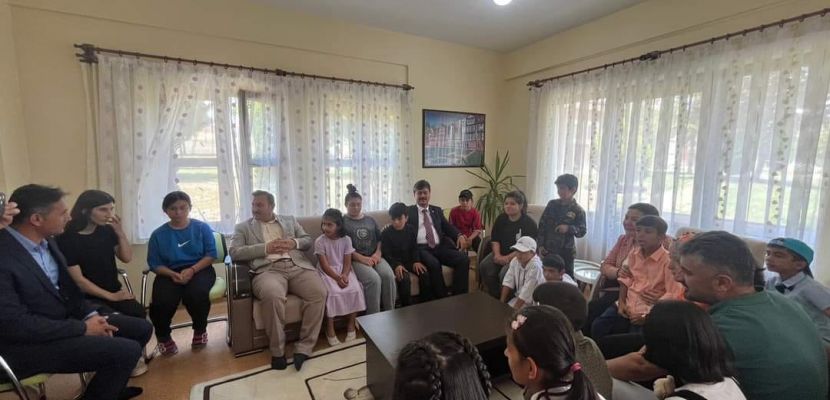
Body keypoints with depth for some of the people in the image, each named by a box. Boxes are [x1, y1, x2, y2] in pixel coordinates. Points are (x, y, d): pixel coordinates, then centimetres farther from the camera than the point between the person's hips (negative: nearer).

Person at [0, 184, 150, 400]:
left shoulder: (46, 241, 2)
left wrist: (90, 315, -4)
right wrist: (82, 328, -18)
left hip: (64, 318, 9)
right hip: (29, 344, -8)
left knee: (141, 329, 8)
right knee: (127, 350, -21)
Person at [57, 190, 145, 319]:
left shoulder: (107, 230, 4)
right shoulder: (66, 239, -10)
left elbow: (126, 258, 4)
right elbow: (78, 280, -11)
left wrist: (120, 232, -9)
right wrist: (110, 296, -12)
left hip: (115, 291, 4)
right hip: (88, 298, -4)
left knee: (139, 314, -22)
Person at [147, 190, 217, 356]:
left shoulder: (202, 227, 2)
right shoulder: (158, 234, 6)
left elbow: (211, 254, -2)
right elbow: (154, 264, 3)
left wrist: (192, 270, -18)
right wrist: (172, 274, -17)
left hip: (199, 269, -1)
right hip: (170, 273, 2)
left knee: (196, 294, -34)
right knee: (161, 301, -30)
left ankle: (200, 330, 0)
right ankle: (163, 337, 6)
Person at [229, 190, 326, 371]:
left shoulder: (290, 220, 23)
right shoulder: (243, 227, 18)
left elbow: (308, 240, 19)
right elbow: (234, 252, 3)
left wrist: (294, 243, -4)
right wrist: (265, 248, -8)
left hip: (298, 266, 2)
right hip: (268, 269, -2)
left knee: (319, 293, -25)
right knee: (273, 295, -36)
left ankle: (304, 347, -12)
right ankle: (277, 350, -14)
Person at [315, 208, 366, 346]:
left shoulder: (346, 239, -2)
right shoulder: (320, 241, -9)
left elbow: (347, 262, -3)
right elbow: (324, 265, -12)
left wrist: (344, 275, -22)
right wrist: (337, 278, -23)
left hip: (343, 271, 3)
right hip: (327, 272, -2)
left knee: (355, 289, -22)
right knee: (333, 293, -29)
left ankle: (351, 325, -1)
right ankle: (330, 329, -9)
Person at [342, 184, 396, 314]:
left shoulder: (370, 220, 21)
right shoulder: (342, 222, 6)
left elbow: (380, 239, 17)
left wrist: (378, 253, -3)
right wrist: (362, 258, -15)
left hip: (374, 257, 4)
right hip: (356, 260, -4)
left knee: (388, 275, -25)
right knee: (374, 279, -31)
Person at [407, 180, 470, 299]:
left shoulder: (437, 210, 24)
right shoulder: (408, 211, 12)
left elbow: (448, 227, 15)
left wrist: (459, 235, -5)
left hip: (440, 247, 4)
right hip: (420, 248, -4)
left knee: (464, 259, -19)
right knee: (434, 264, -34)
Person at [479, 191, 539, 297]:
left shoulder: (529, 223, -11)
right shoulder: (501, 218, 7)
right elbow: (495, 239, 6)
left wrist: (508, 258, -23)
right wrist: (497, 255, -11)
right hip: (501, 253, 6)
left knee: (504, 273, -31)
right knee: (484, 266, -21)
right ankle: (493, 296, -5)